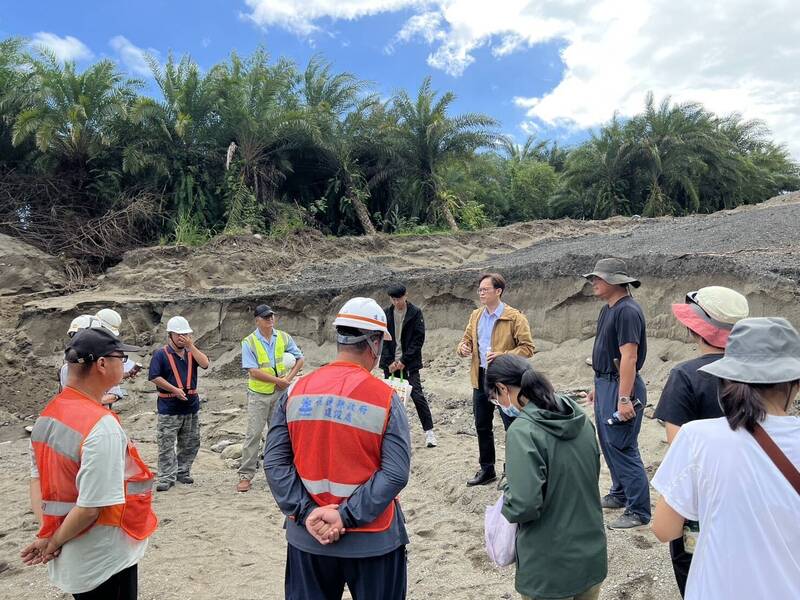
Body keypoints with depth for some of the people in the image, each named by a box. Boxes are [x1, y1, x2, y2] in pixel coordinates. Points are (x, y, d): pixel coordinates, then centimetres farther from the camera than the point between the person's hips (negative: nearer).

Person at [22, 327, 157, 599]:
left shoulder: (48, 414, -1)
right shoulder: (102, 426, -28)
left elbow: (37, 477, 4)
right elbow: (91, 506, -26)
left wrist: (46, 534, -1)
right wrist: (54, 542, -9)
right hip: (104, 561, -8)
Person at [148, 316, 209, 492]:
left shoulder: (191, 353, 10)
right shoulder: (161, 354, -4)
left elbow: (205, 364, -8)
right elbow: (155, 377, -11)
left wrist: (191, 346, -12)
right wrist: (174, 389, -16)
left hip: (191, 405, 5)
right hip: (169, 407, -5)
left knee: (191, 444, 12)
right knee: (166, 445, -3)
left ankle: (183, 472, 26)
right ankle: (166, 478, 5)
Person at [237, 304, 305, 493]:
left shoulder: (283, 337, 2)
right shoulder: (249, 342, -8)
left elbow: (300, 359, 7)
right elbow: (253, 371, -16)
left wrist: (289, 378, -8)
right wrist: (278, 380, -17)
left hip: (280, 393, 3)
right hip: (258, 394, -3)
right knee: (254, 434, -3)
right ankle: (245, 475, 5)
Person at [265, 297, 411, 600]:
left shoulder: (296, 391, -5)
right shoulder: (385, 397, -15)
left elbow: (274, 461, -6)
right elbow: (396, 473, -19)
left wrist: (307, 513, -8)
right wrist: (346, 517, -15)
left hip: (307, 538, 3)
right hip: (371, 541, -3)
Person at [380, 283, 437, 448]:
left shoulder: (415, 313, -3)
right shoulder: (385, 313, 4)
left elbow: (418, 339, -6)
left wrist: (404, 361, -11)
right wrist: (389, 361, -6)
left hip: (409, 363, -3)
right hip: (390, 363, 3)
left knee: (417, 396, -6)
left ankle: (429, 431, 2)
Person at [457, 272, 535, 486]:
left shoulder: (515, 317, -9)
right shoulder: (475, 316, 11)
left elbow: (528, 347, -11)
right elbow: (467, 339, 17)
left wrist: (503, 355, -23)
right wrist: (463, 347, -7)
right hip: (481, 378, 6)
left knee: (512, 427, 3)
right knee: (482, 426, 15)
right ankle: (486, 469, 30)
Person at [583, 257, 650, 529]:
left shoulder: (627, 311, -19)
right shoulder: (608, 309, 12)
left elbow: (629, 357, -24)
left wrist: (624, 399, -26)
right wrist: (598, 386, 21)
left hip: (620, 386, -10)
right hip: (605, 383, 10)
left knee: (622, 447, -4)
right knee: (608, 443, 19)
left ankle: (639, 511, 8)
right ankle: (620, 494, 35)